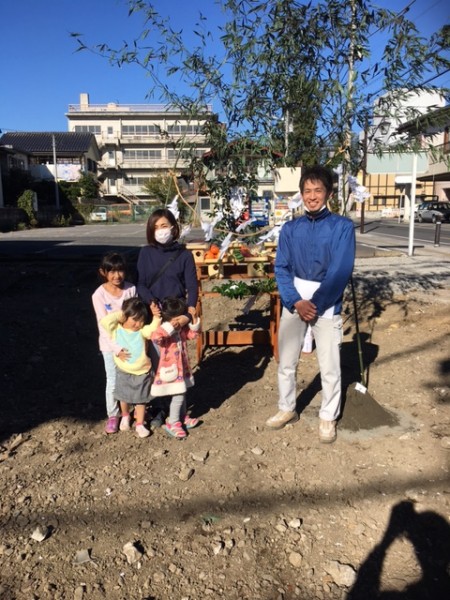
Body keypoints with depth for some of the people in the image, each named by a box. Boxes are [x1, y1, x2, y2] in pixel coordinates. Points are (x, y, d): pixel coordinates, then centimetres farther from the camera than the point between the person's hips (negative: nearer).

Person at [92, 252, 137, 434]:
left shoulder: (131, 289, -7)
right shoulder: (99, 295, -14)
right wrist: (117, 349, -24)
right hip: (110, 345, -2)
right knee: (113, 381, 8)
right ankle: (113, 415, 28)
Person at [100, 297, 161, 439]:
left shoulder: (142, 331, -10)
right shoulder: (116, 329, -12)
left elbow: (153, 329, -25)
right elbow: (104, 321, -27)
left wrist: (156, 317, -25)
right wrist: (120, 314, -22)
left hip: (142, 373, -1)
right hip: (124, 372, 1)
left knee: (141, 400, 11)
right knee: (124, 398, 21)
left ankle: (140, 424, 27)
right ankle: (125, 417, 48)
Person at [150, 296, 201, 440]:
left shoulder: (182, 328, 0)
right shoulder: (164, 330, -23)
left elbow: (193, 334, 13)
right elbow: (155, 338, -44)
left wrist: (195, 323, -4)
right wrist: (169, 327, -44)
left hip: (182, 367, 8)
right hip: (170, 370, -8)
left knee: (182, 393, 20)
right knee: (178, 395, -5)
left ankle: (183, 418, 37)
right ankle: (172, 424, 9)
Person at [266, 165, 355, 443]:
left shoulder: (343, 226, -6)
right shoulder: (291, 228, 4)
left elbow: (340, 272, -13)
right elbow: (281, 268, 0)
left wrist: (314, 305, -15)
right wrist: (296, 302, -13)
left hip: (327, 305, -3)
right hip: (294, 303, 3)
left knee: (329, 368, 5)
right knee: (286, 362, 13)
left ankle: (328, 418, 25)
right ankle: (287, 409, 33)